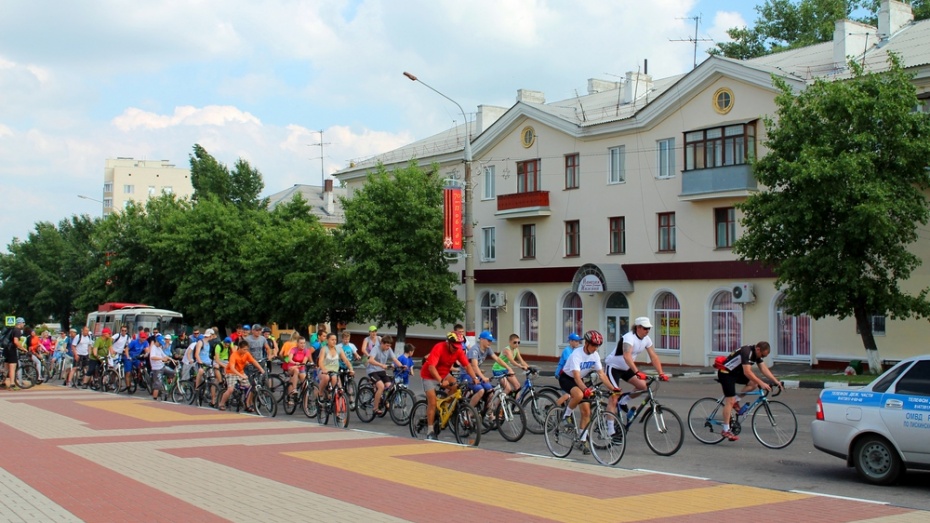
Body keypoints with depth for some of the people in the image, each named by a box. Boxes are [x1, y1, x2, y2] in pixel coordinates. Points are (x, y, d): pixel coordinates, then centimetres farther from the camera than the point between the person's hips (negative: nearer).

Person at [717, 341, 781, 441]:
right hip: (725, 373, -9)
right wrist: (762, 383, -35)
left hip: (736, 372, 9)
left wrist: (776, 381, -8)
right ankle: (726, 430, -10)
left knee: (754, 383, -5)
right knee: (730, 401, -13)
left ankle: (735, 400, 6)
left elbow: (764, 369, 2)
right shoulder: (747, 352, -29)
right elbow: (747, 372, -34)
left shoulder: (757, 354, 0)